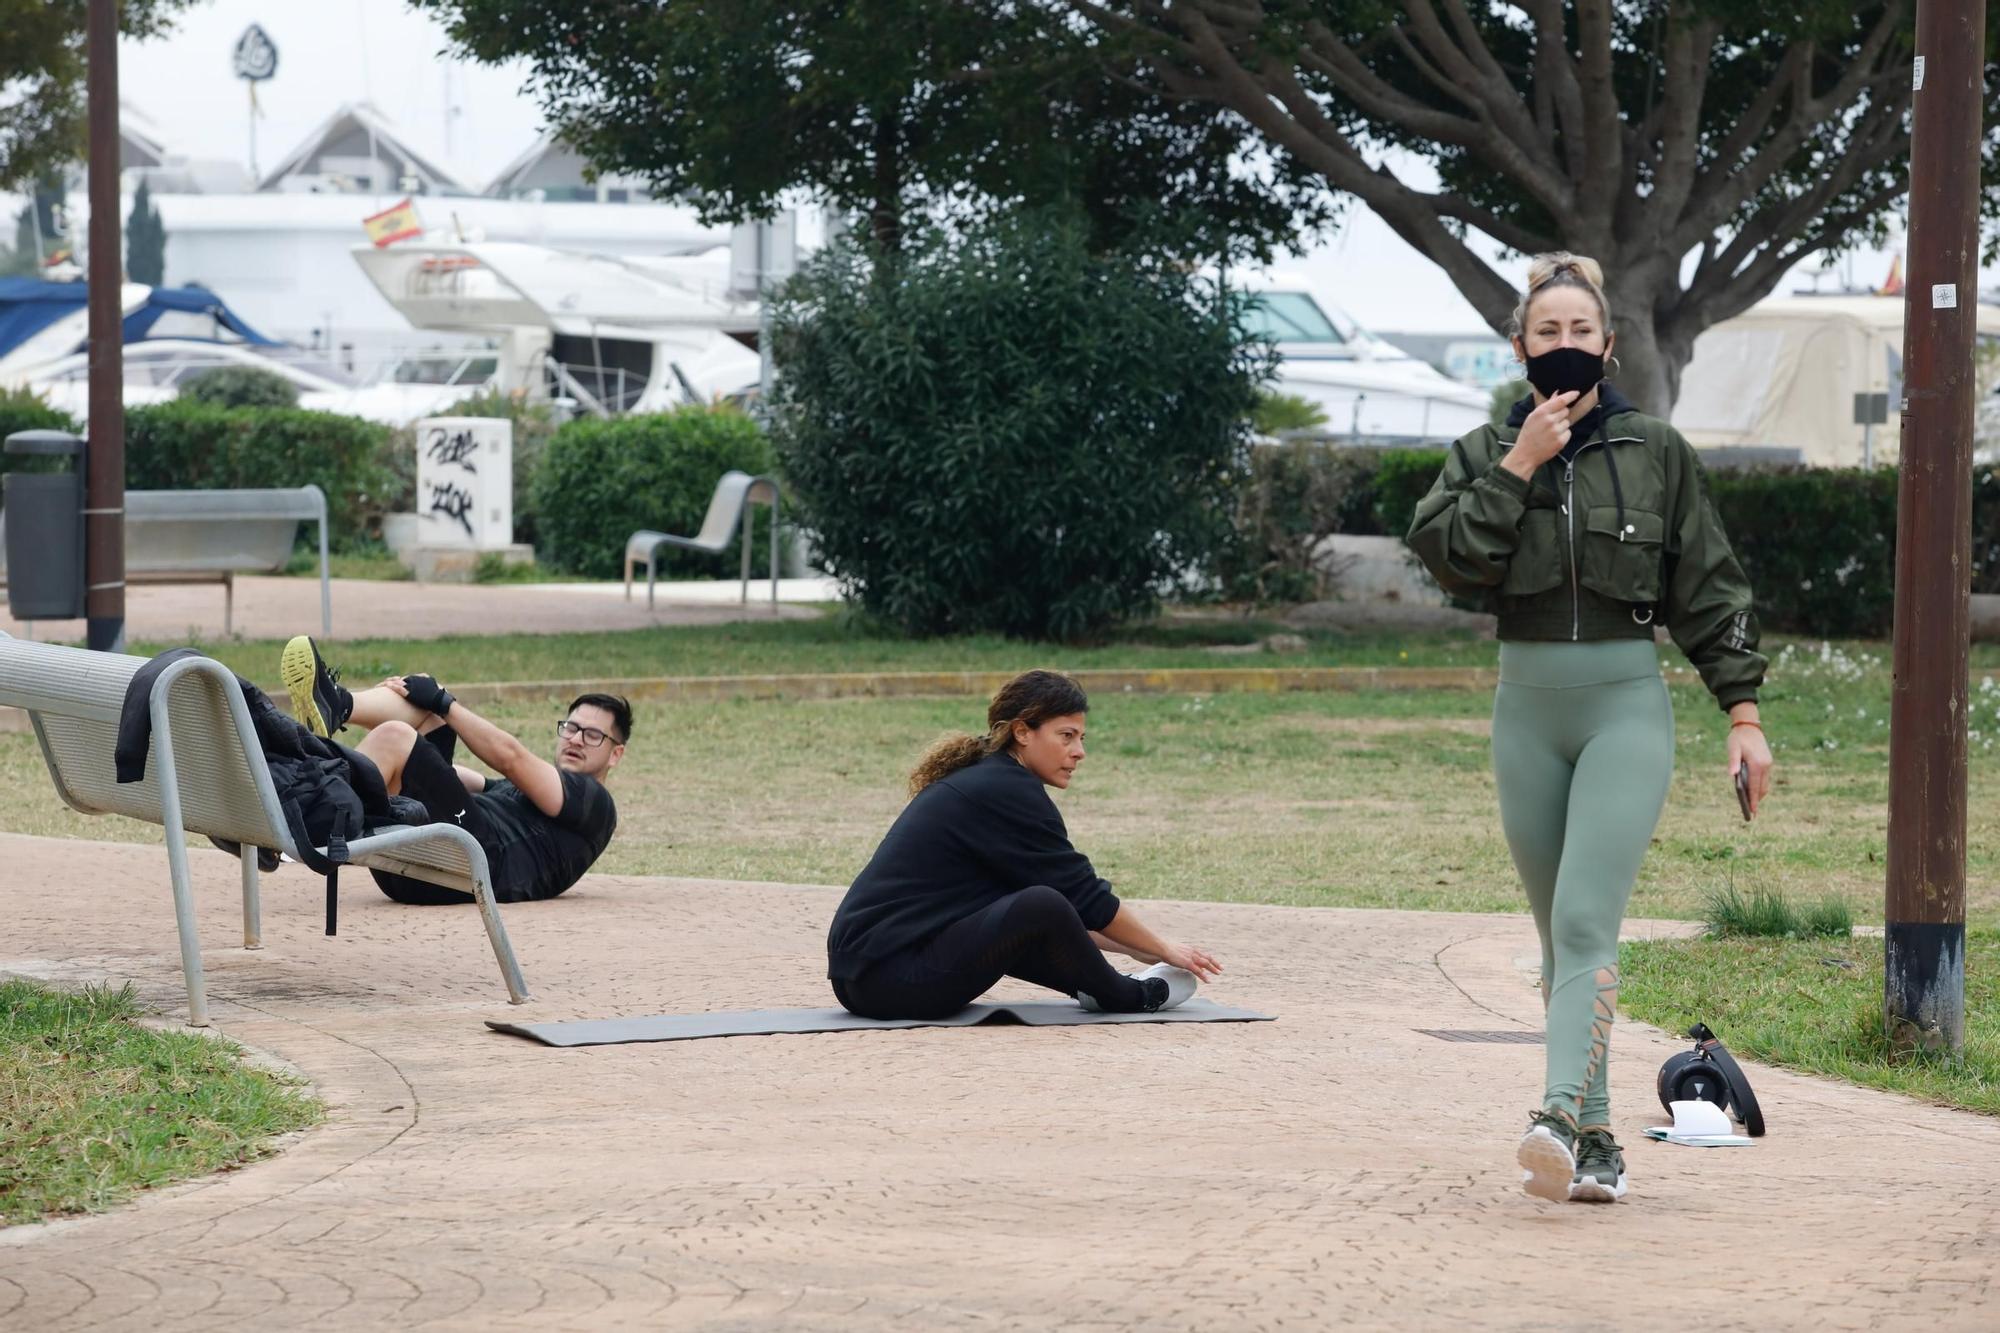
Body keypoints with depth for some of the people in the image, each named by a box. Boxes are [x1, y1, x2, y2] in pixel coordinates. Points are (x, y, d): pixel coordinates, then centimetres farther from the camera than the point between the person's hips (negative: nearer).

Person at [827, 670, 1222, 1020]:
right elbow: (1084, 897, -5)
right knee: (1040, 906, -21)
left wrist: (1138, 948, 26)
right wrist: (1163, 950, 7)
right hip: (895, 980, -11)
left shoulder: (982, 781, 18)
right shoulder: (1007, 792, -10)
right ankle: (1125, 997, 1)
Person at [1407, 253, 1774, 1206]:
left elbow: (1711, 592, 5)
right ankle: (1596, 1147, 11)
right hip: (1526, 706, 3)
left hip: (1627, 704, -3)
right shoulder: (1485, 455, 8)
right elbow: (1446, 553, -10)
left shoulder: (1656, 453, 4)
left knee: (1585, 923, -19)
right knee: (1563, 939, 7)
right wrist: (1519, 467, -12)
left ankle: (1560, 1117, -34)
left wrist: (1743, 712, 0)